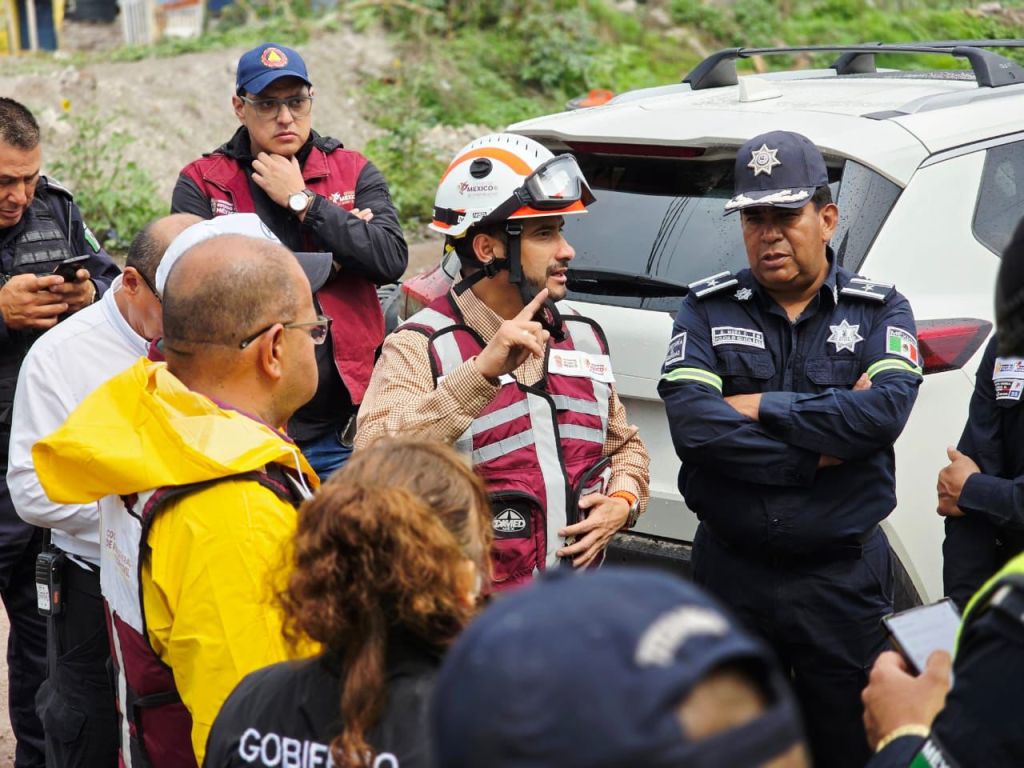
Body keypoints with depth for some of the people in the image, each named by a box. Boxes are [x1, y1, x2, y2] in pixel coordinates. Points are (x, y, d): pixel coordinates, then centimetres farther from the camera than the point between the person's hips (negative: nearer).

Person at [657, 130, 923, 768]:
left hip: (844, 577, 0)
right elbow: (691, 426, -15)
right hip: (731, 574, 1)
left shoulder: (880, 309, 2)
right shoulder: (708, 309, 2)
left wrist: (759, 408, -15)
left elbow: (885, 411, -19)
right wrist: (824, 443, -15)